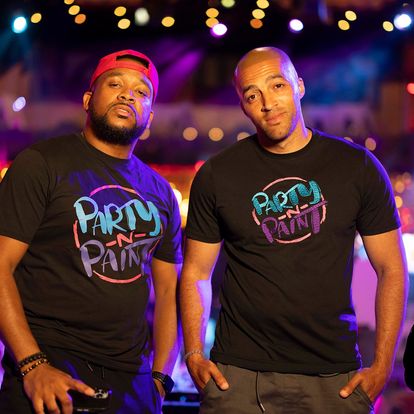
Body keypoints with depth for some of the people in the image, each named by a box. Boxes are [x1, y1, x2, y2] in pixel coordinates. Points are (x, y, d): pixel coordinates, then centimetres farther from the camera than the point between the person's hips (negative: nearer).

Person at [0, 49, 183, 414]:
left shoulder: (160, 192, 14)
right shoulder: (41, 164, -2)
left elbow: (168, 290, 16)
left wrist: (160, 376, 3)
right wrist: (33, 365, -18)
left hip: (130, 377, 5)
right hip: (49, 366, -5)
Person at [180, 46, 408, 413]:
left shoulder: (357, 166, 1)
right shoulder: (217, 176, 2)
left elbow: (391, 269, 3)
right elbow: (196, 273, 8)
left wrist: (382, 366, -4)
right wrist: (194, 355, -5)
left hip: (334, 376, 0)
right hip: (238, 373, 0)